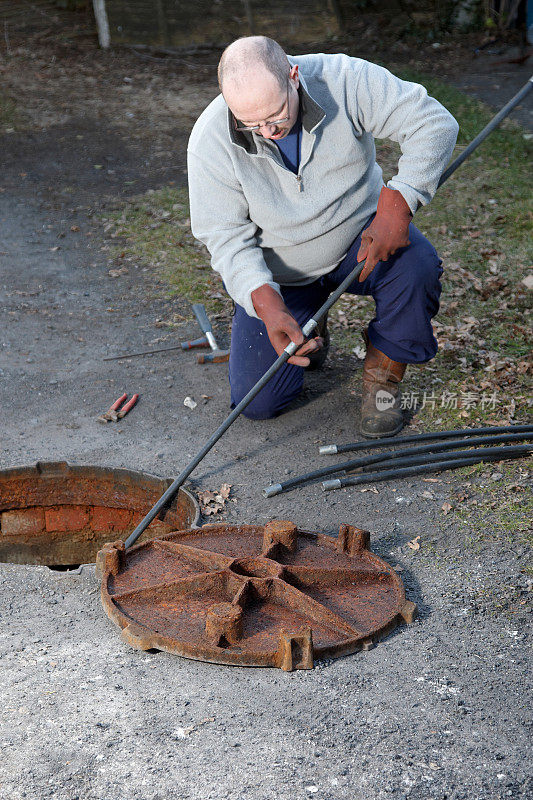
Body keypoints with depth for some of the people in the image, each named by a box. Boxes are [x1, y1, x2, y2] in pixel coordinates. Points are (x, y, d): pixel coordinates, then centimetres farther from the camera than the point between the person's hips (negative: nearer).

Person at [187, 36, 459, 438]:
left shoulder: (344, 80, -23)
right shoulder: (210, 140, -22)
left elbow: (433, 123, -22)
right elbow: (227, 238, -19)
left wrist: (397, 205, -36)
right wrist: (267, 305, -35)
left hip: (360, 238, 0)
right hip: (277, 274, 0)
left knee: (417, 268, -34)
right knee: (257, 401, -8)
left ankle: (382, 379, -7)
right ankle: (309, 330, 24)